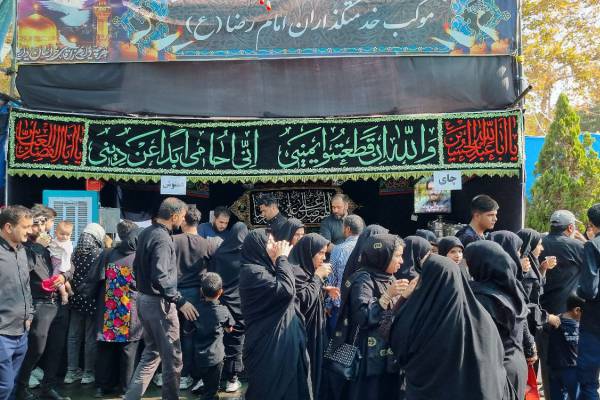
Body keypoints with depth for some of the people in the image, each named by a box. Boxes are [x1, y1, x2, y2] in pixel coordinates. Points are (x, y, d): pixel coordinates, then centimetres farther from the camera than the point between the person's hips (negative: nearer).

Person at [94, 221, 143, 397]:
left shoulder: (108, 255, -1)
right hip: (131, 313, -3)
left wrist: (101, 304, 14)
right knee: (128, 349, 8)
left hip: (109, 311, 3)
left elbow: (100, 282, 3)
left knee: (106, 349, 12)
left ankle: (103, 385, 19)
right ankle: (126, 386, 14)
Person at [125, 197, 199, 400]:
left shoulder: (145, 233, 8)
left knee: (151, 353, 19)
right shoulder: (162, 238, -21)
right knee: (172, 357, 3)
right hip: (159, 302, -10)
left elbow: (137, 266, 17)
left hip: (143, 298, 10)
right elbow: (160, 277, -28)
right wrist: (180, 301, -24)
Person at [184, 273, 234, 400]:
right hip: (215, 357, -3)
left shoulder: (195, 308, -4)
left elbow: (188, 329, 7)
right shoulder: (223, 311, -11)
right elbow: (229, 329, 5)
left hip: (198, 356, 3)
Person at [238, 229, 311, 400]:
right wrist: (282, 258, -18)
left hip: (277, 342, 10)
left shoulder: (265, 268, 13)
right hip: (267, 344, -10)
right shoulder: (252, 272, -18)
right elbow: (285, 289, -28)